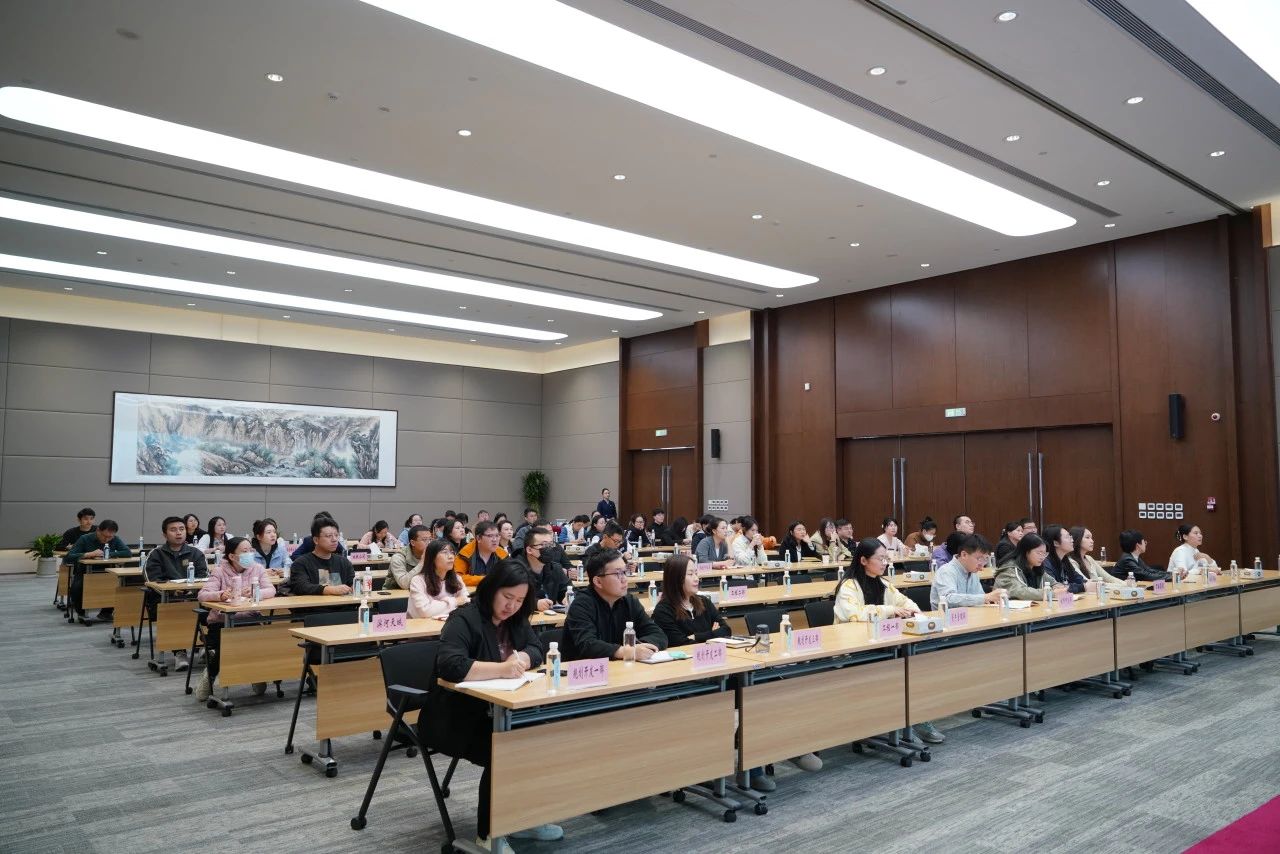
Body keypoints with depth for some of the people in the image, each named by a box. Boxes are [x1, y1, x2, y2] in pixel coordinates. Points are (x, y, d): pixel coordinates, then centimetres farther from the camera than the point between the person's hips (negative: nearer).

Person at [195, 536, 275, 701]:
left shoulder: (258, 568, 3)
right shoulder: (219, 571, -6)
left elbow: (271, 590, -10)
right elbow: (202, 595, -19)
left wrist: (255, 593, -33)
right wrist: (221, 595, -41)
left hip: (250, 619, 2)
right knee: (216, 650, -25)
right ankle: (210, 675, 11)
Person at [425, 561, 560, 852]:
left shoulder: (515, 618, 5)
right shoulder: (465, 619, -21)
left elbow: (536, 649, 5)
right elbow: (450, 666, -35)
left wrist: (521, 659, -18)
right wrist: (500, 669, -42)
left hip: (495, 712, 8)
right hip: (455, 719, -7)